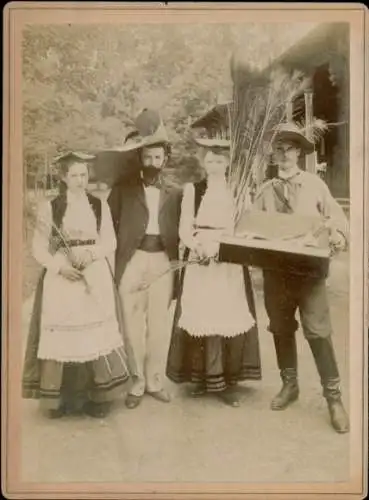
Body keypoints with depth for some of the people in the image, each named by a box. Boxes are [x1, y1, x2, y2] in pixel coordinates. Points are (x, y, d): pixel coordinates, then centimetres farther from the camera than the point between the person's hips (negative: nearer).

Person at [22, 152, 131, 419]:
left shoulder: (100, 205, 7)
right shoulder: (50, 207, 2)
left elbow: (110, 242, 3)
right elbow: (39, 247, 0)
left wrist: (90, 254, -15)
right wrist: (59, 266, -15)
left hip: (96, 279, 1)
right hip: (61, 279, -1)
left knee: (96, 336, 0)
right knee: (61, 338, -1)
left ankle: (97, 398, 10)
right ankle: (61, 399, 11)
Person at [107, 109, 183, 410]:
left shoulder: (175, 194, 12)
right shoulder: (123, 189, 7)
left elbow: (181, 230, 10)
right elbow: (108, 224, 2)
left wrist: (179, 260, -3)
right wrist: (115, 257, -6)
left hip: (163, 262, 1)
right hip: (132, 261, -1)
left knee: (159, 324, 5)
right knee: (133, 323, 1)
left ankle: (155, 381, 17)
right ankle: (136, 382, 12)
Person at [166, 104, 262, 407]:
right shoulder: (192, 190, 7)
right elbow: (184, 230, 0)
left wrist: (224, 245, -15)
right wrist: (202, 246, -17)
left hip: (231, 265, 1)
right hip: (199, 264, 0)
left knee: (230, 317, -1)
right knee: (202, 317, -2)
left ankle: (227, 381, 9)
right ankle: (204, 378, 11)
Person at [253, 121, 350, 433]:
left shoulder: (314, 184, 3)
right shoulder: (265, 191, 9)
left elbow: (336, 218, 1)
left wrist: (339, 236, -20)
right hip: (275, 270, 3)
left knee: (318, 332, -6)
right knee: (281, 330, 13)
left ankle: (334, 398, 7)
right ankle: (289, 385, 32)